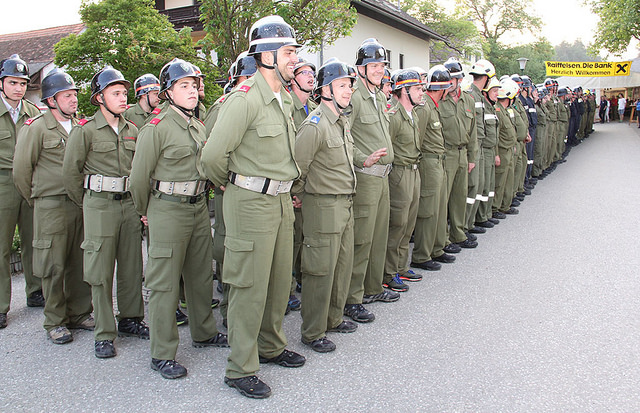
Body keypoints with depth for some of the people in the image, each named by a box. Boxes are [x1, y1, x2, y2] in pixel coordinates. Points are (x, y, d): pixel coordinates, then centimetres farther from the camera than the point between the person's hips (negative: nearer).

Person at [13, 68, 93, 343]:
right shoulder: (35, 128, -6)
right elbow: (21, 170, -2)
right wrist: (36, 199, 6)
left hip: (80, 204, 5)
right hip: (51, 207, -5)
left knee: (80, 262, 10)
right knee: (54, 265, 2)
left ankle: (79, 313, 24)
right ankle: (54, 322, 15)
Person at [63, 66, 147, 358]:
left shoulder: (132, 131, 11)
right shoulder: (85, 131, -4)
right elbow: (71, 171, 0)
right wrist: (85, 203, 7)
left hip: (129, 203, 5)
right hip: (100, 205, -4)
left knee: (132, 266, 10)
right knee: (101, 271, 0)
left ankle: (130, 319, 26)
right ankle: (104, 334, 9)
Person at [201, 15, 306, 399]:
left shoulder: (285, 98, 13)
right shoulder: (245, 99, -17)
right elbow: (213, 154, -20)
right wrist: (230, 183, -2)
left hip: (281, 200, 9)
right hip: (251, 202, -8)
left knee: (280, 279, 17)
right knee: (251, 286, -1)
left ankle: (271, 345, 36)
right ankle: (241, 369, 14)